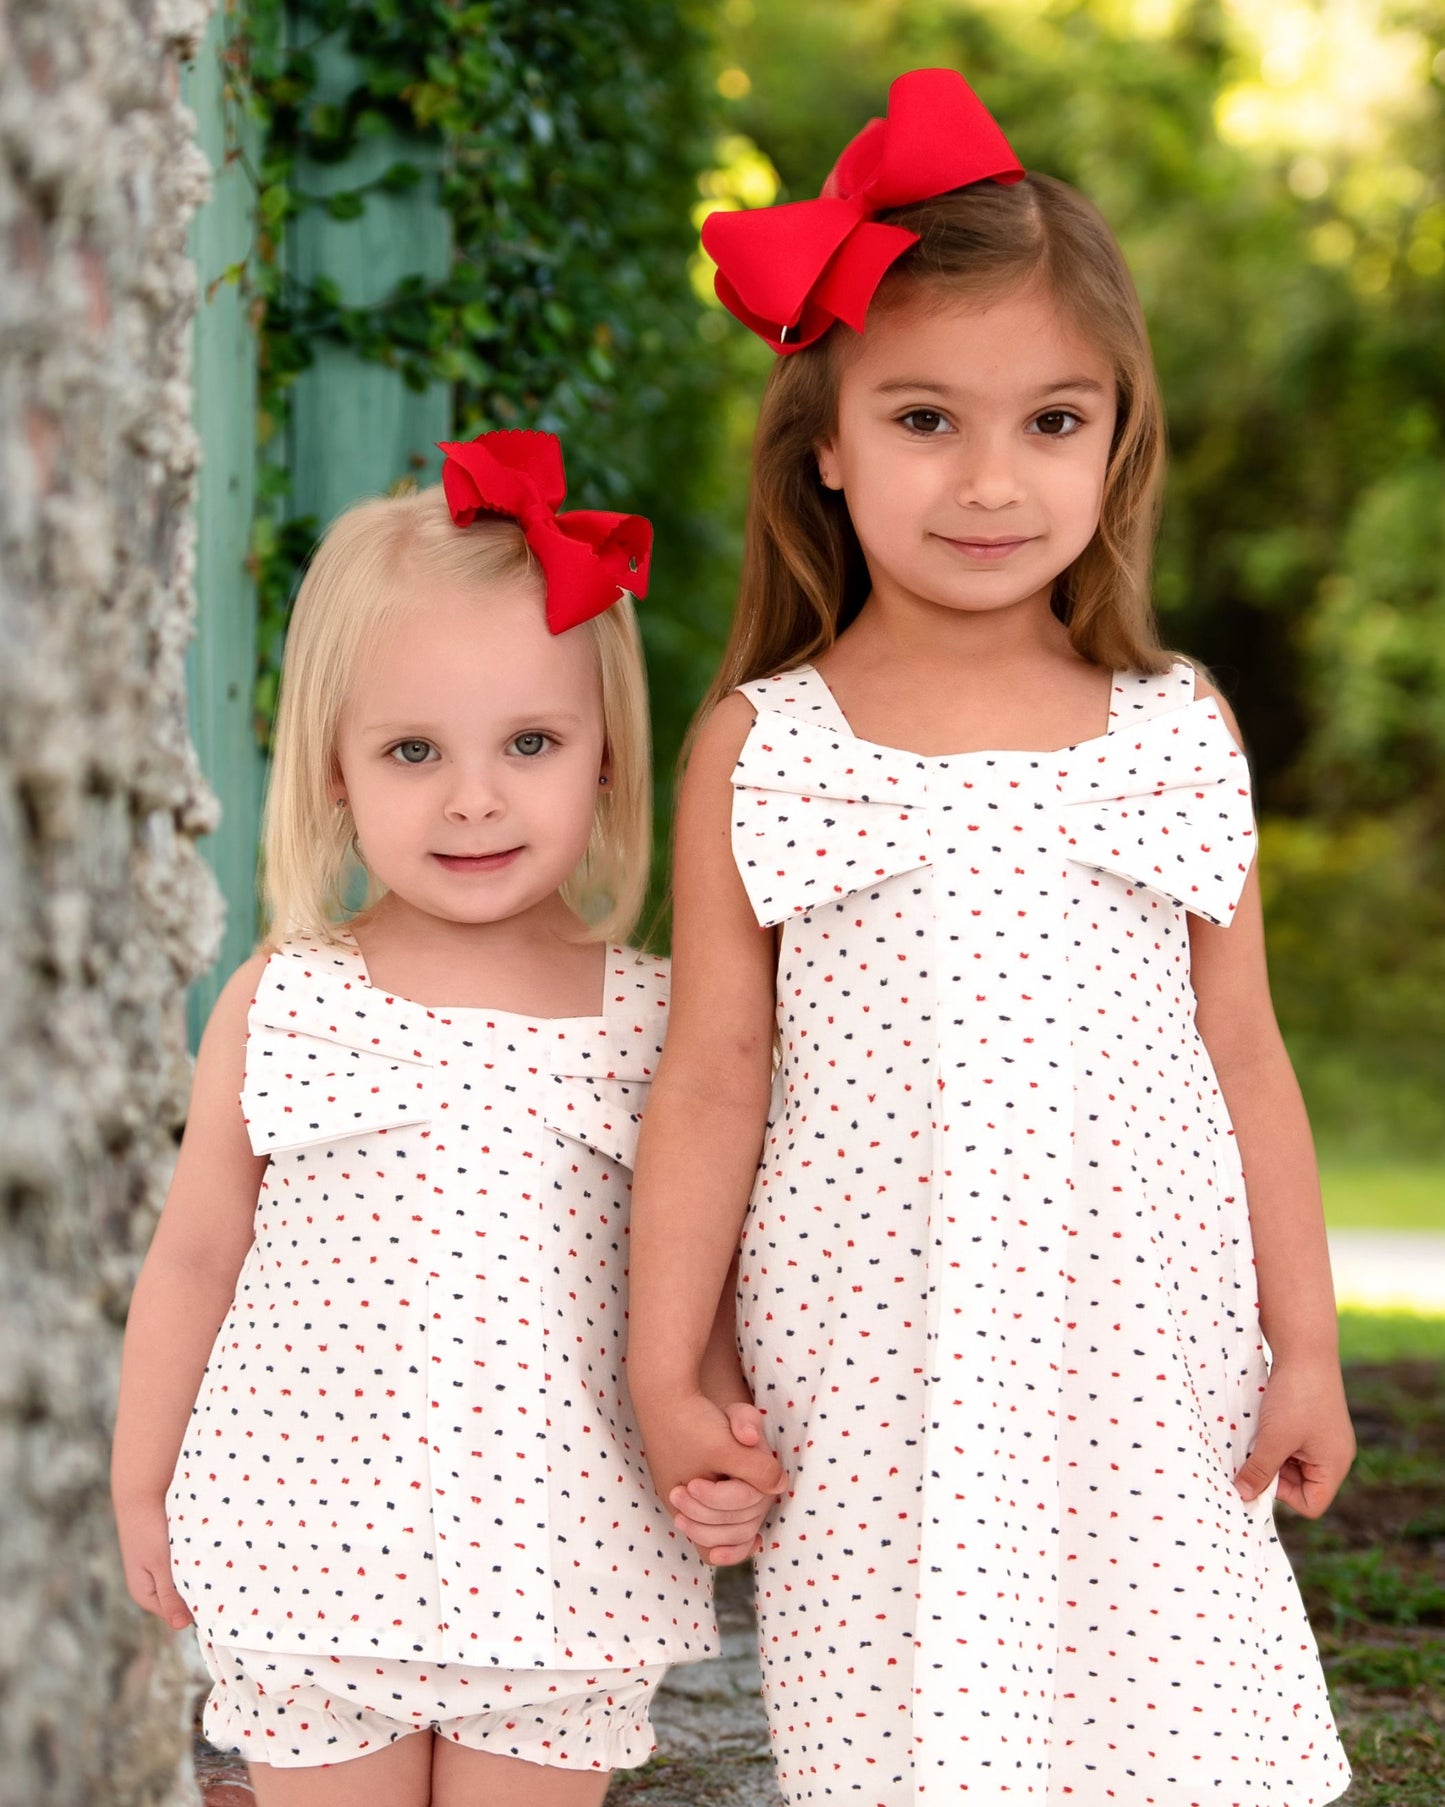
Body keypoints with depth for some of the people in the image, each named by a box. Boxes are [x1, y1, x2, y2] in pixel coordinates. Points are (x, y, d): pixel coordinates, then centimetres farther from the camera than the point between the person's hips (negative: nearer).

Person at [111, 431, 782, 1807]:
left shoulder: (653, 1018, -3)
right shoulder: (279, 1006, -4)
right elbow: (196, 1259, 5)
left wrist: (718, 1440, -11)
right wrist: (141, 1491, 11)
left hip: (558, 1577, 0)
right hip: (308, 1563, 0)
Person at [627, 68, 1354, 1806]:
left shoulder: (1178, 735, 4)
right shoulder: (757, 749, 0)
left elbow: (1242, 1062, 8)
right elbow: (711, 1081, 2)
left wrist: (1306, 1350, 8)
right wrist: (665, 1373, 0)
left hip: (1147, 1376, 1)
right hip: (873, 1390, -1)